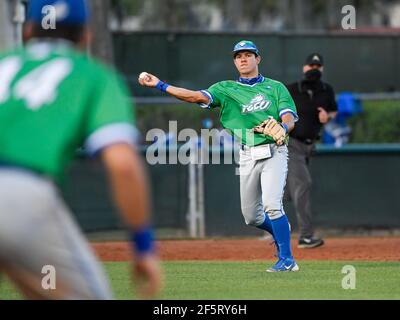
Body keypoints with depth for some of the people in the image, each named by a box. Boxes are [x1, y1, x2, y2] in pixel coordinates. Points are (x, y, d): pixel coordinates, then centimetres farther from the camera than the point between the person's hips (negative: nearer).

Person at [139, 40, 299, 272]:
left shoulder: (275, 87, 6)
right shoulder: (226, 89, 9)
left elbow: (289, 119, -5)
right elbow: (198, 97, -7)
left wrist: (282, 128, -31)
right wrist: (160, 85, -19)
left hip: (273, 152, -4)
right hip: (248, 156, 4)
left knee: (271, 204, -20)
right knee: (251, 215, 8)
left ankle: (287, 259, -12)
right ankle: (282, 232, 38)